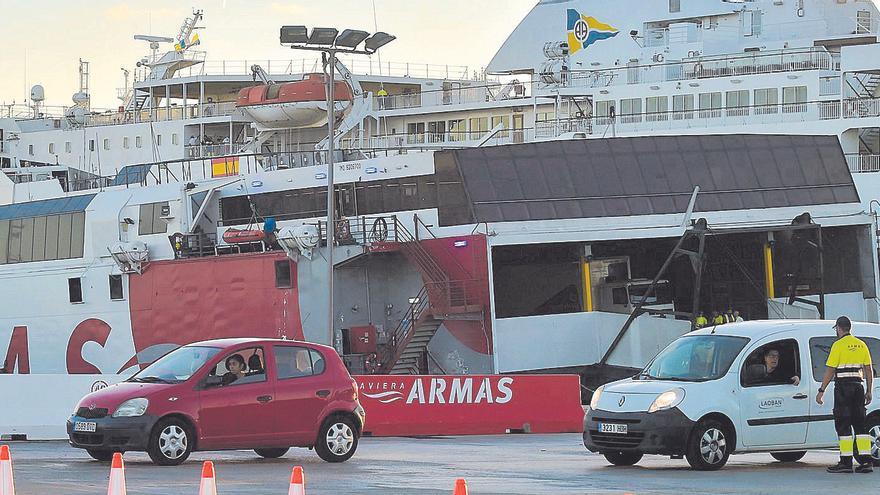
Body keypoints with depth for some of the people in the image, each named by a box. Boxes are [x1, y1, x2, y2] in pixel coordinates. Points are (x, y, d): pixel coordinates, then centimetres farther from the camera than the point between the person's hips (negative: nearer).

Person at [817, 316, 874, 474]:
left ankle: (846, 462, -7)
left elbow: (830, 371, -9)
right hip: (858, 386, 6)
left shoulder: (839, 345, -7)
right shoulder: (861, 345, 12)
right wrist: (869, 391, 17)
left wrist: (821, 391, -5)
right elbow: (869, 370, 12)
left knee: (843, 425, -3)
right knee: (860, 424, 8)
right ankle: (866, 461, 4)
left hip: (843, 386, -6)